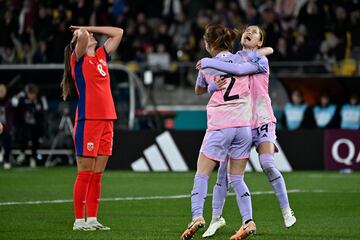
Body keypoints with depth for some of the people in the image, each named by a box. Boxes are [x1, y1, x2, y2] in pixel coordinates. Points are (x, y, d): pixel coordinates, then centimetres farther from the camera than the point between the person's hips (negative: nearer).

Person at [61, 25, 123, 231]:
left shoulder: (101, 56, 18)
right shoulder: (78, 59, -1)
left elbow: (118, 33, 23)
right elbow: (82, 36, -19)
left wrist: (88, 28, 18)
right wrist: (81, 32, 4)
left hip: (107, 120, 7)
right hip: (88, 120, -7)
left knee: (97, 174, 8)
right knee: (86, 173, -5)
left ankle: (92, 219, 11)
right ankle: (79, 221, -2)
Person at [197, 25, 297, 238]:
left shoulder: (261, 61, -4)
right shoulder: (232, 59, 9)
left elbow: (240, 70, -24)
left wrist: (210, 63, -21)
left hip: (261, 120, -3)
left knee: (268, 164, -18)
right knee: (225, 167, -5)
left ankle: (286, 210, -2)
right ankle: (216, 217, 4)